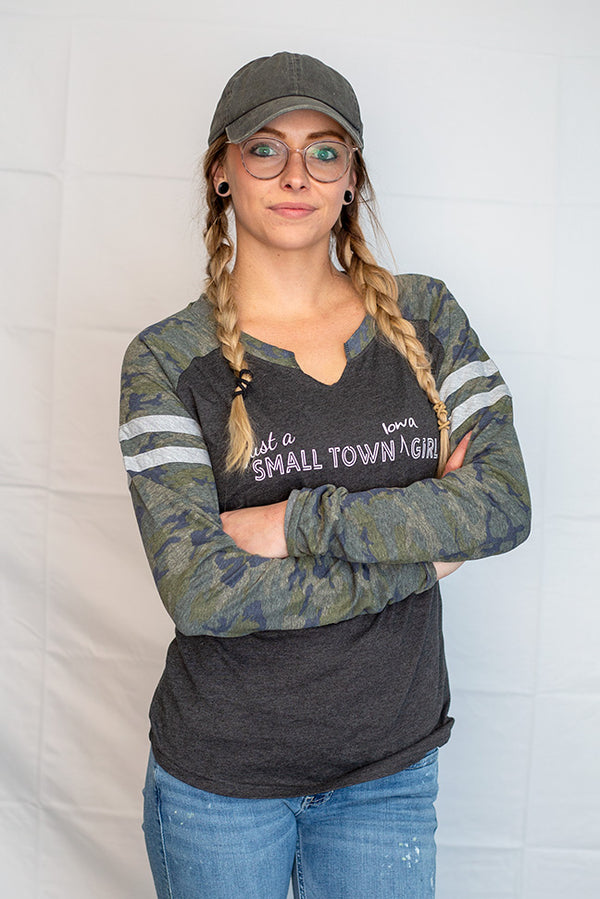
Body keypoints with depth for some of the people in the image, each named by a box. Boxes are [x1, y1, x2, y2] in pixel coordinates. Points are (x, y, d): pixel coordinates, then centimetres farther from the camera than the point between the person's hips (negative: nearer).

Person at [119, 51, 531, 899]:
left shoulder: (424, 314, 0)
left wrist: (295, 521, -17)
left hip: (391, 766, 2)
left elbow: (505, 503, -10)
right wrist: (417, 554, -14)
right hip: (222, 774, -1)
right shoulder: (169, 358, -9)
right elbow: (199, 591, -18)